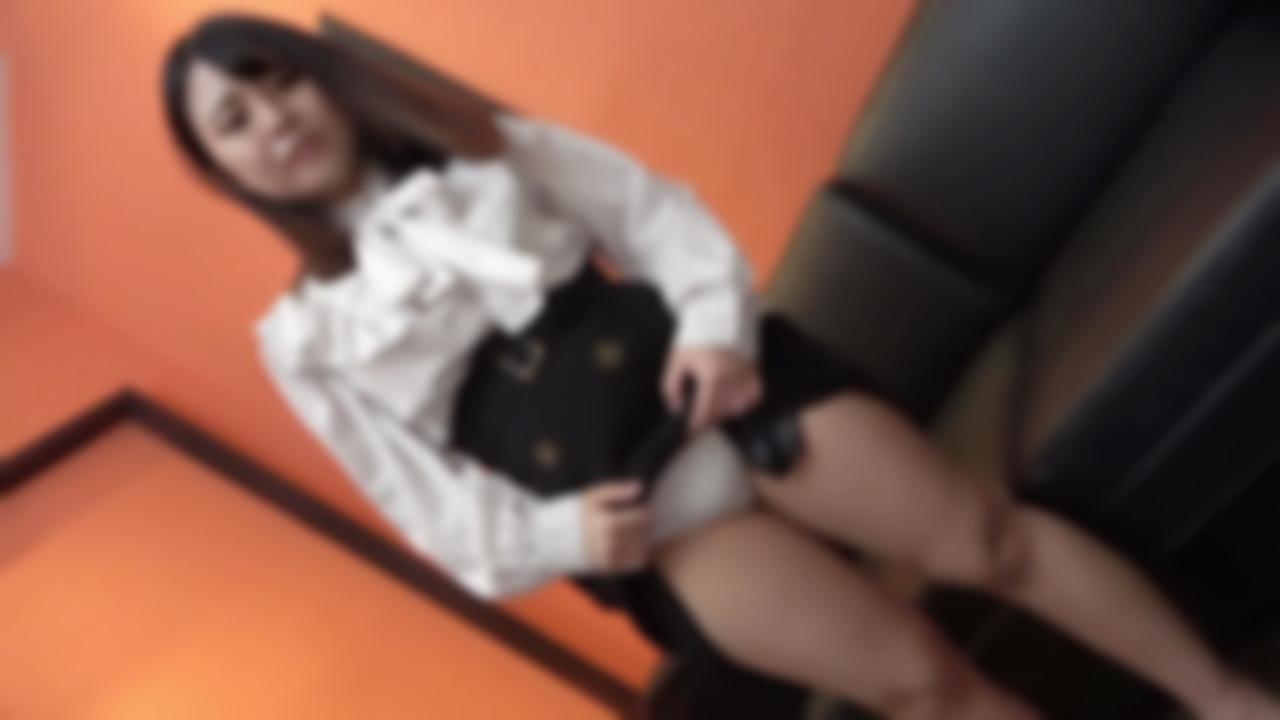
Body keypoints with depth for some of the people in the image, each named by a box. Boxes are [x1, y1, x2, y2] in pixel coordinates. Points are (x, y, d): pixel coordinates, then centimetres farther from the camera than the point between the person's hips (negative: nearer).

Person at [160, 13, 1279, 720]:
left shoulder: (483, 149, 11)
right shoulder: (307, 337, 7)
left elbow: (651, 209, 4)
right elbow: (431, 500, 4)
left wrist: (715, 325, -14)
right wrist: (565, 536, -12)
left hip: (722, 385, 2)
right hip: (638, 513, -1)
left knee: (984, 537, -3)